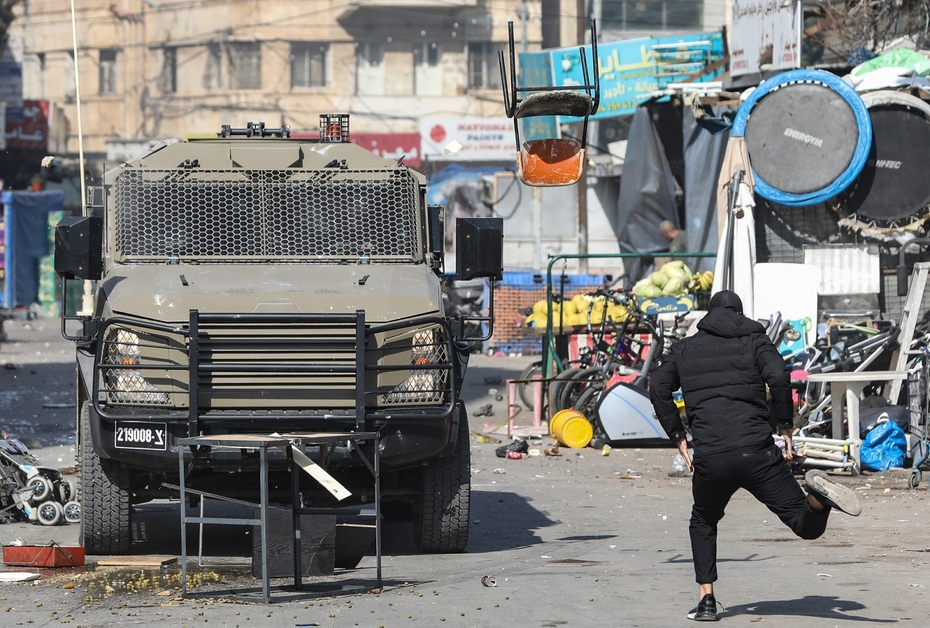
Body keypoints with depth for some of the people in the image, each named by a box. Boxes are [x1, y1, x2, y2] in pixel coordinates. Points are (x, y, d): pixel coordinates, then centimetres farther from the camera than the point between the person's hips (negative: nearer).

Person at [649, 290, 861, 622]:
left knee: (703, 523, 29)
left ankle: (707, 600, 17)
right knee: (808, 525, 1)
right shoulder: (754, 340, 13)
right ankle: (817, 494, -33)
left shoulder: (685, 348, 19)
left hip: (709, 458, 1)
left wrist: (679, 436, 13)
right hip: (756, 452, -1)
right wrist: (784, 428, 1)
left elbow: (658, 389, 7)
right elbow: (778, 377, -6)